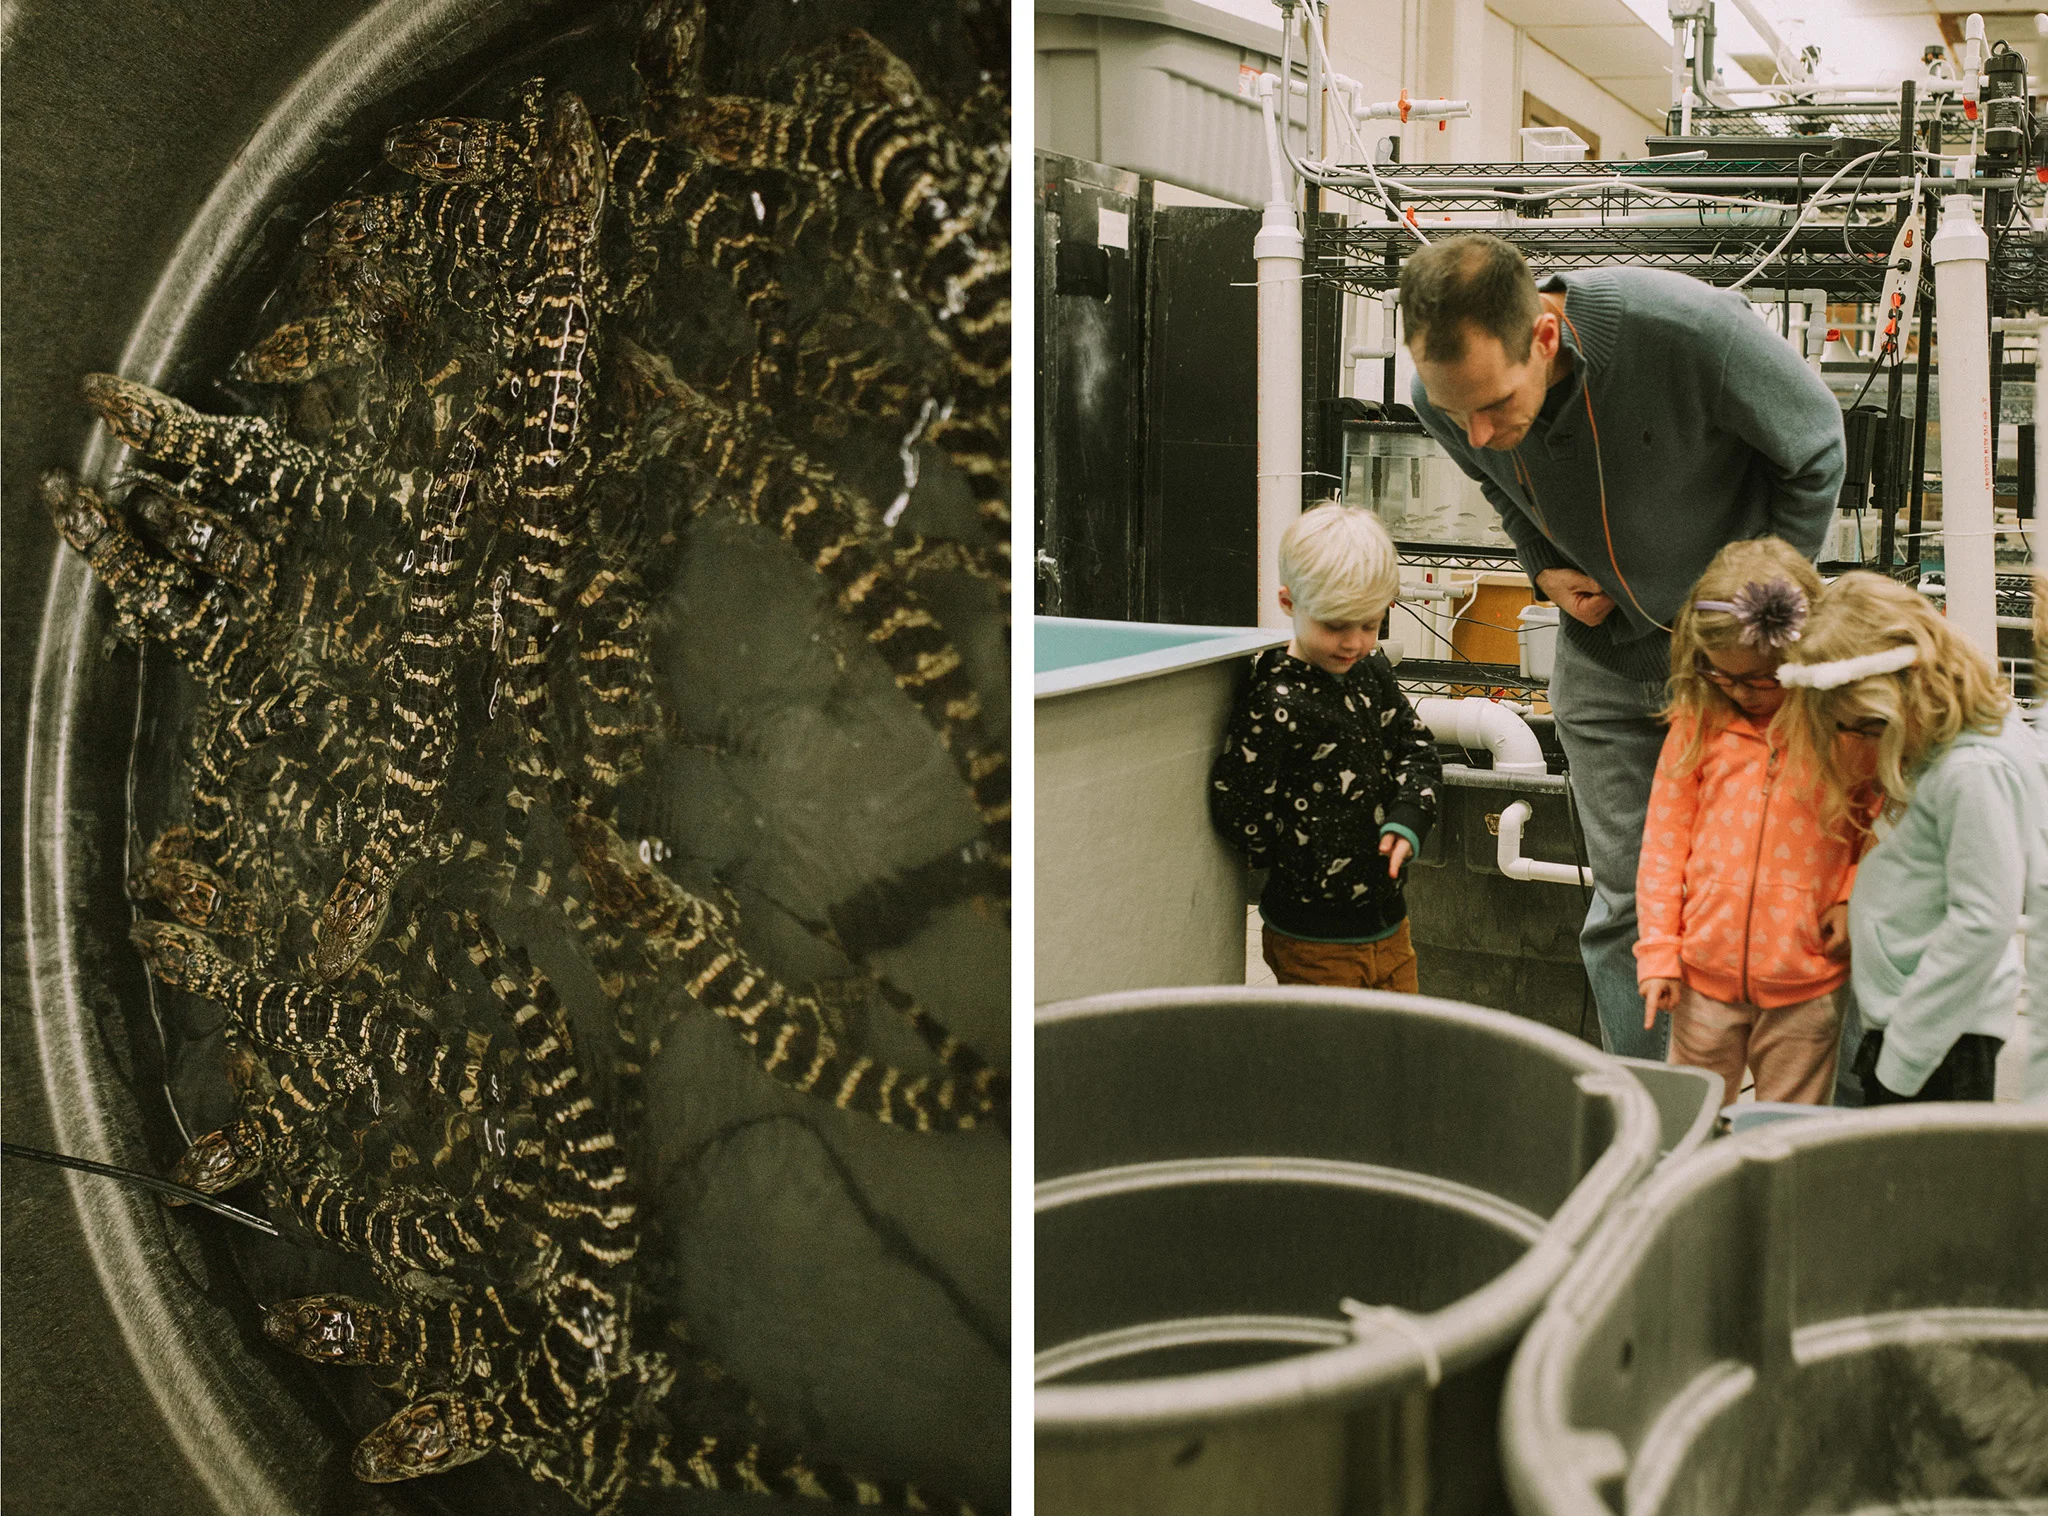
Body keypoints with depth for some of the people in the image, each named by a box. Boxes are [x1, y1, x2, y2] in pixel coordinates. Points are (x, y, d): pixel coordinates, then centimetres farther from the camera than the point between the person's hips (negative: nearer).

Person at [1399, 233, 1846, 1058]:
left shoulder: (1688, 330, -32)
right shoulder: (1445, 395, -18)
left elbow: (1815, 447, -11)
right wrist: (1546, 568, -6)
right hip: (1605, 656, 3)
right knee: (1626, 901, 4)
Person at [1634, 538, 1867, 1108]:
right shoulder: (1698, 721, 0)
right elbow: (1664, 839, 3)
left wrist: (1854, 897, -11)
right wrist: (1657, 950, -1)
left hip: (1806, 984, -2)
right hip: (1704, 977, 2)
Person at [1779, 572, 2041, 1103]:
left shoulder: (1975, 771, -20)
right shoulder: (1943, 747, 9)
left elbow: (1981, 924, -21)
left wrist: (1901, 1059, -17)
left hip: (1942, 1037, -9)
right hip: (1901, 1020, 9)